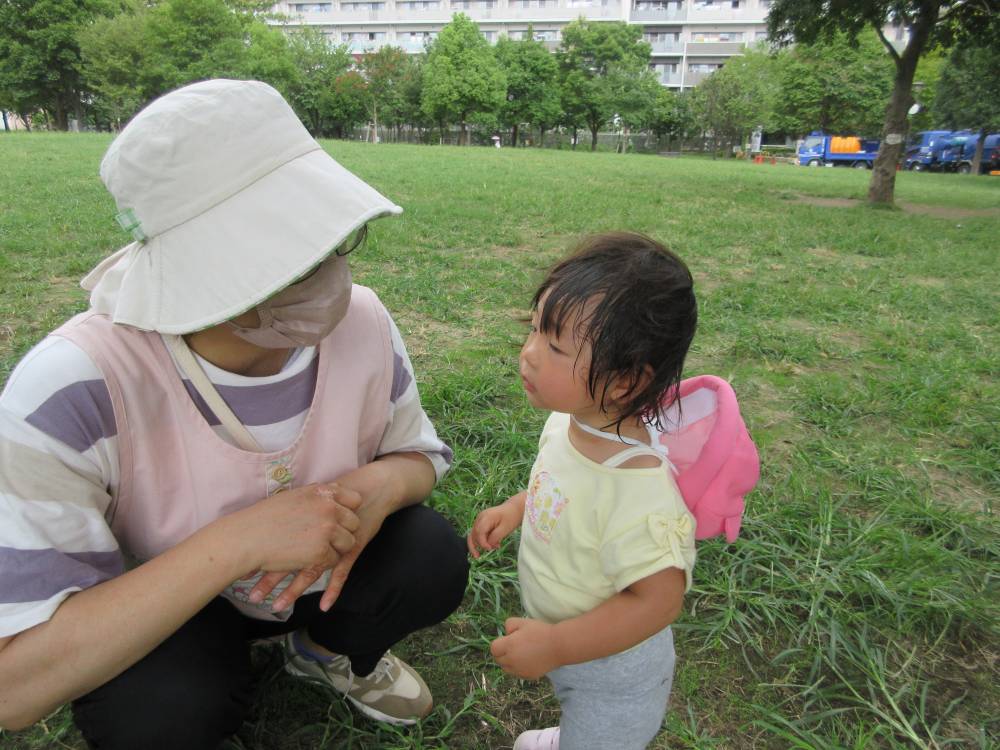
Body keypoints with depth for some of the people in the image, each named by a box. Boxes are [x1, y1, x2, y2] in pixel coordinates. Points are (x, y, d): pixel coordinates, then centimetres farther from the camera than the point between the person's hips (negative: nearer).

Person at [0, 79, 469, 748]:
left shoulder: (360, 323, -22)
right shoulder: (75, 389, -34)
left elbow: (419, 451, -6)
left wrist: (380, 484, -31)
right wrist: (237, 539, -43)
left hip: (318, 566, 3)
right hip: (163, 610, -2)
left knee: (435, 558, -22)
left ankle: (329, 649, 12)